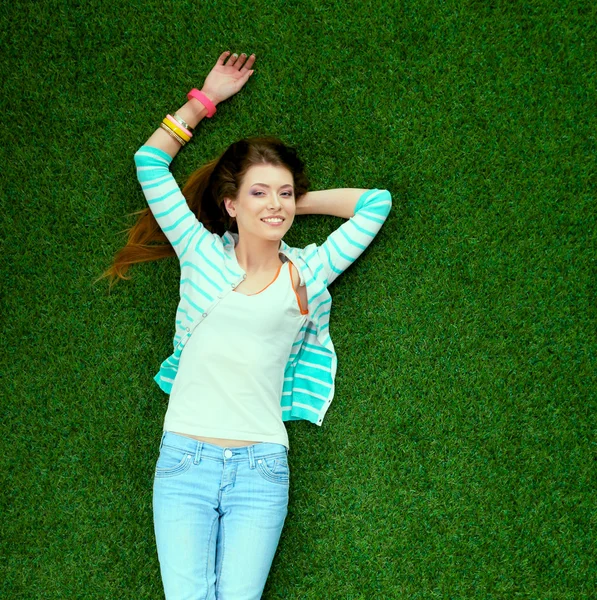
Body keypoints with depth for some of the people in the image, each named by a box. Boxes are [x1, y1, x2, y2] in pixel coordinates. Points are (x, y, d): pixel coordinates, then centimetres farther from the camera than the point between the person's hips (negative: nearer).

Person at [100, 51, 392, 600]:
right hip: (183, 459, 0)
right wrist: (205, 99, 20)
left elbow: (377, 202, 13)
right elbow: (150, 162, 14)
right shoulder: (203, 253, 8)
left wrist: (300, 201, 14)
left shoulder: (308, 271, 8)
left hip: (260, 469, 0)